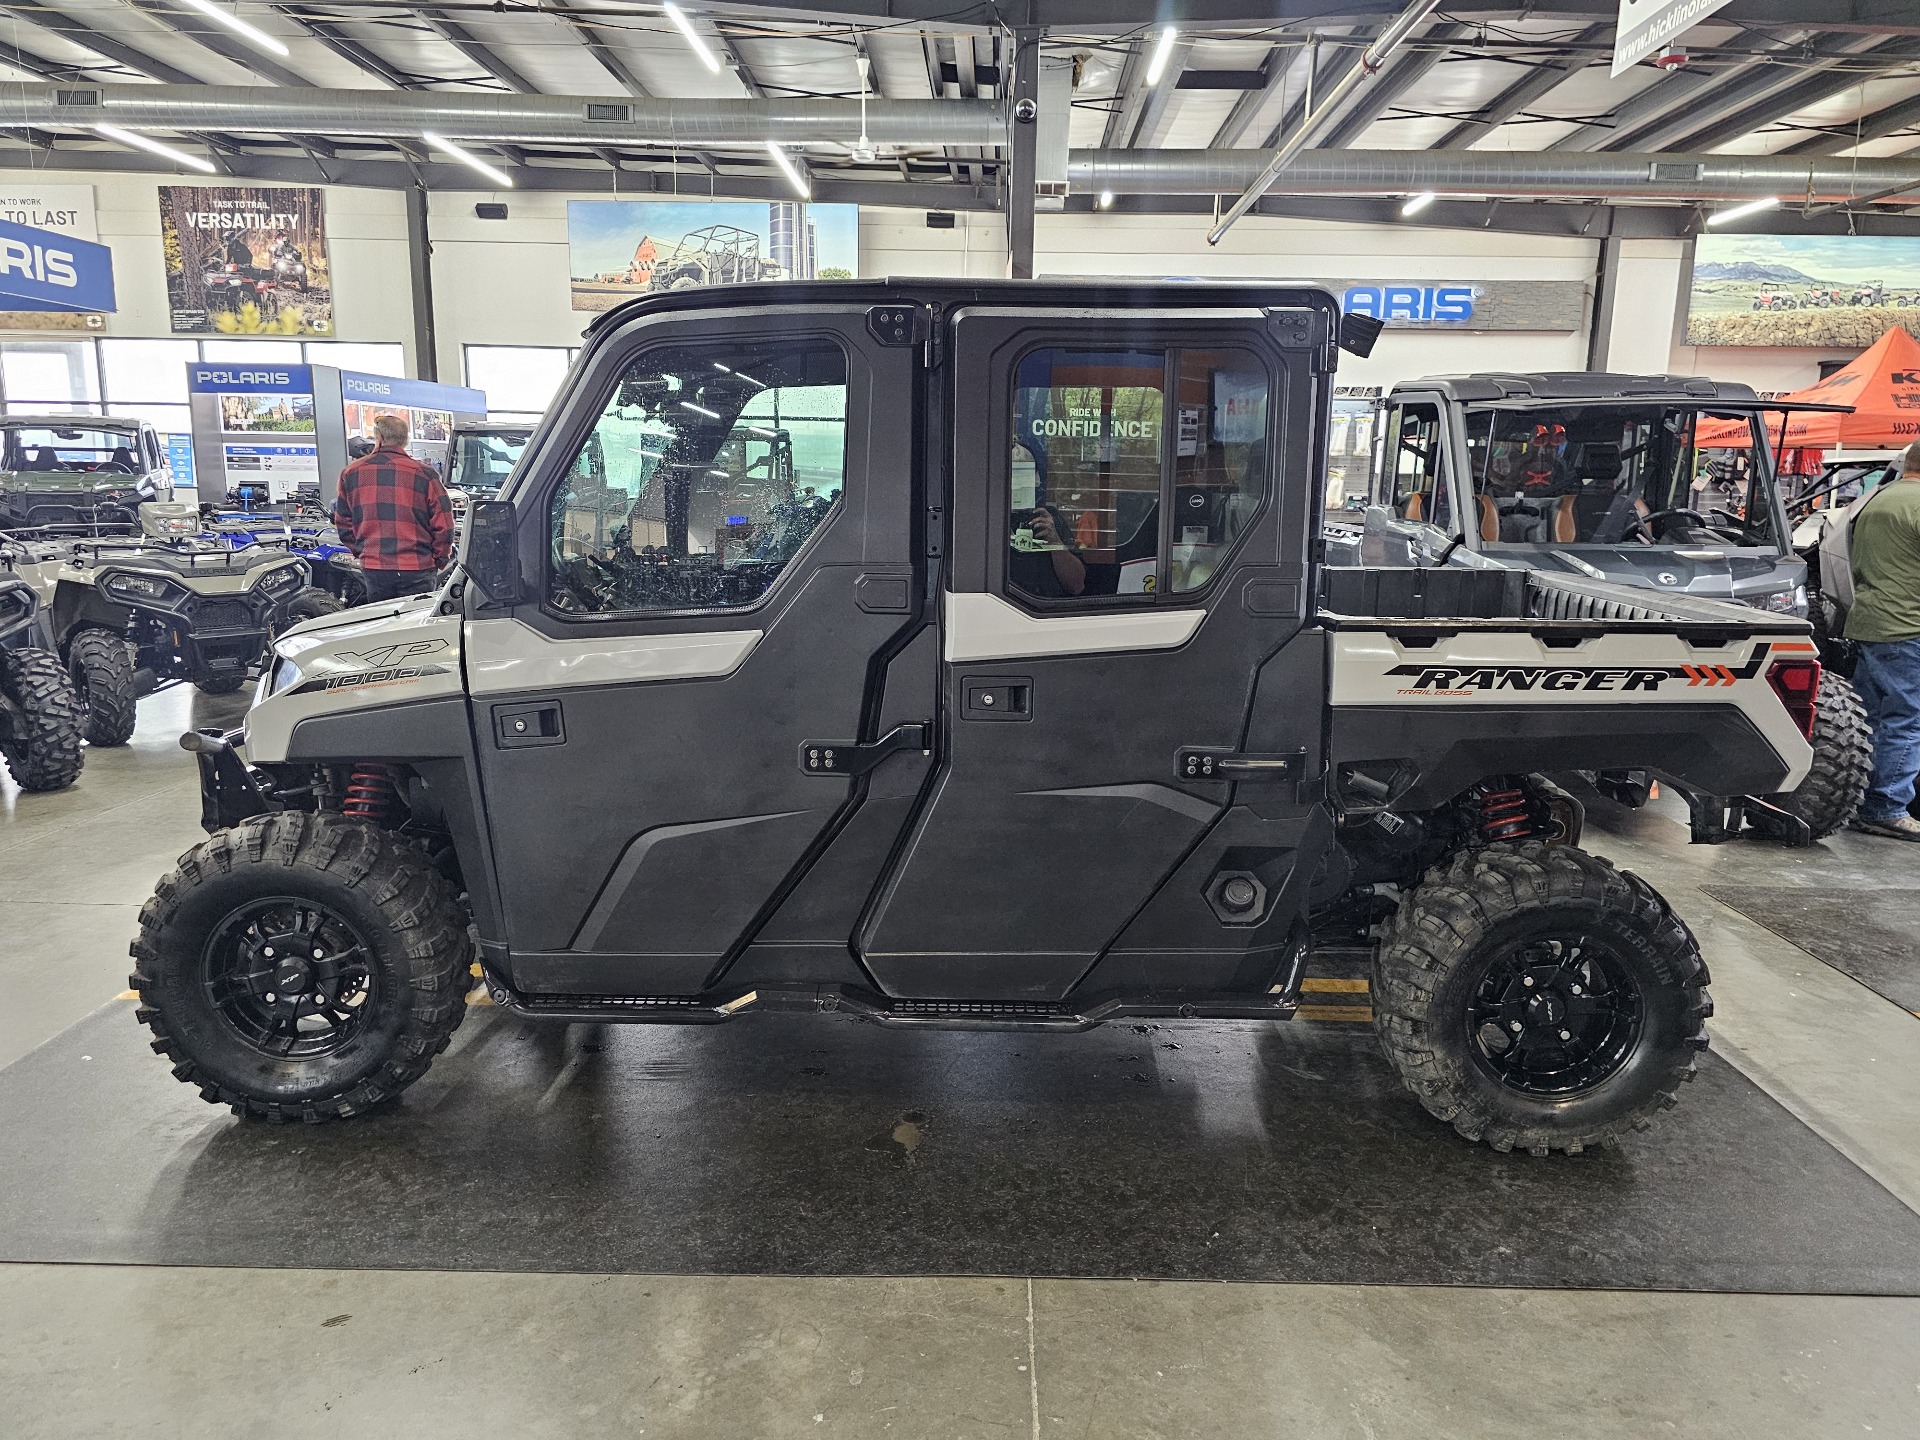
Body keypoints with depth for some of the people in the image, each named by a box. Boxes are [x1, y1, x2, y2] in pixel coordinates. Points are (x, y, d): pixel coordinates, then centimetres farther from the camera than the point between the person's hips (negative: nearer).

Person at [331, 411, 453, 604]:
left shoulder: (351, 473, 6)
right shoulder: (424, 474, -5)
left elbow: (343, 523, 12)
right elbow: (443, 523, -5)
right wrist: (440, 558, 9)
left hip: (373, 568, 3)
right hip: (416, 568, -3)